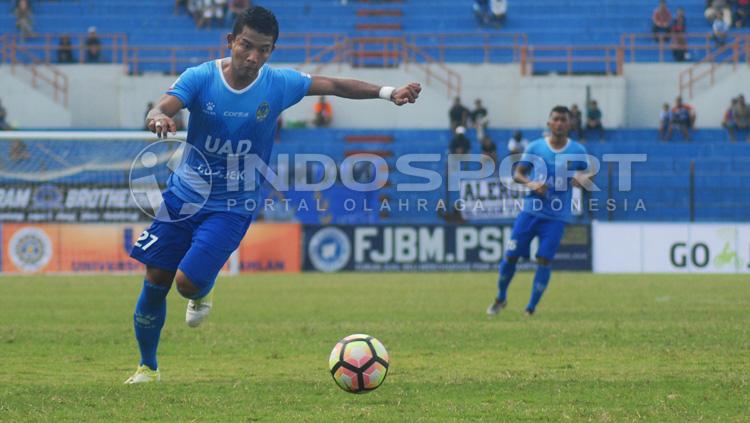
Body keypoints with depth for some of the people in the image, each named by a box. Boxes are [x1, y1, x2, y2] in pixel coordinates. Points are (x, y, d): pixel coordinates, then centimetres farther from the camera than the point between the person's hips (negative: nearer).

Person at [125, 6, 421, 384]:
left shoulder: (279, 84, -11)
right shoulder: (200, 78, -14)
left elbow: (336, 86, -2)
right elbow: (160, 109, -28)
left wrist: (388, 92, -14)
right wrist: (159, 118, -53)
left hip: (232, 207, -1)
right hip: (183, 194, 1)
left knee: (188, 282, -18)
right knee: (155, 282, 2)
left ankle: (201, 294, 22)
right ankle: (147, 366, 24)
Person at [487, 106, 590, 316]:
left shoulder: (578, 151, 1)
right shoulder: (535, 147, 1)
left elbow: (585, 176, 11)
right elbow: (517, 173, 5)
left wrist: (581, 178, -13)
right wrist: (530, 184, -15)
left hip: (557, 216, -1)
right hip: (531, 210, 1)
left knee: (544, 260, -10)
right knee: (510, 256, 0)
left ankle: (531, 308, 2)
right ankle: (500, 298, 23)